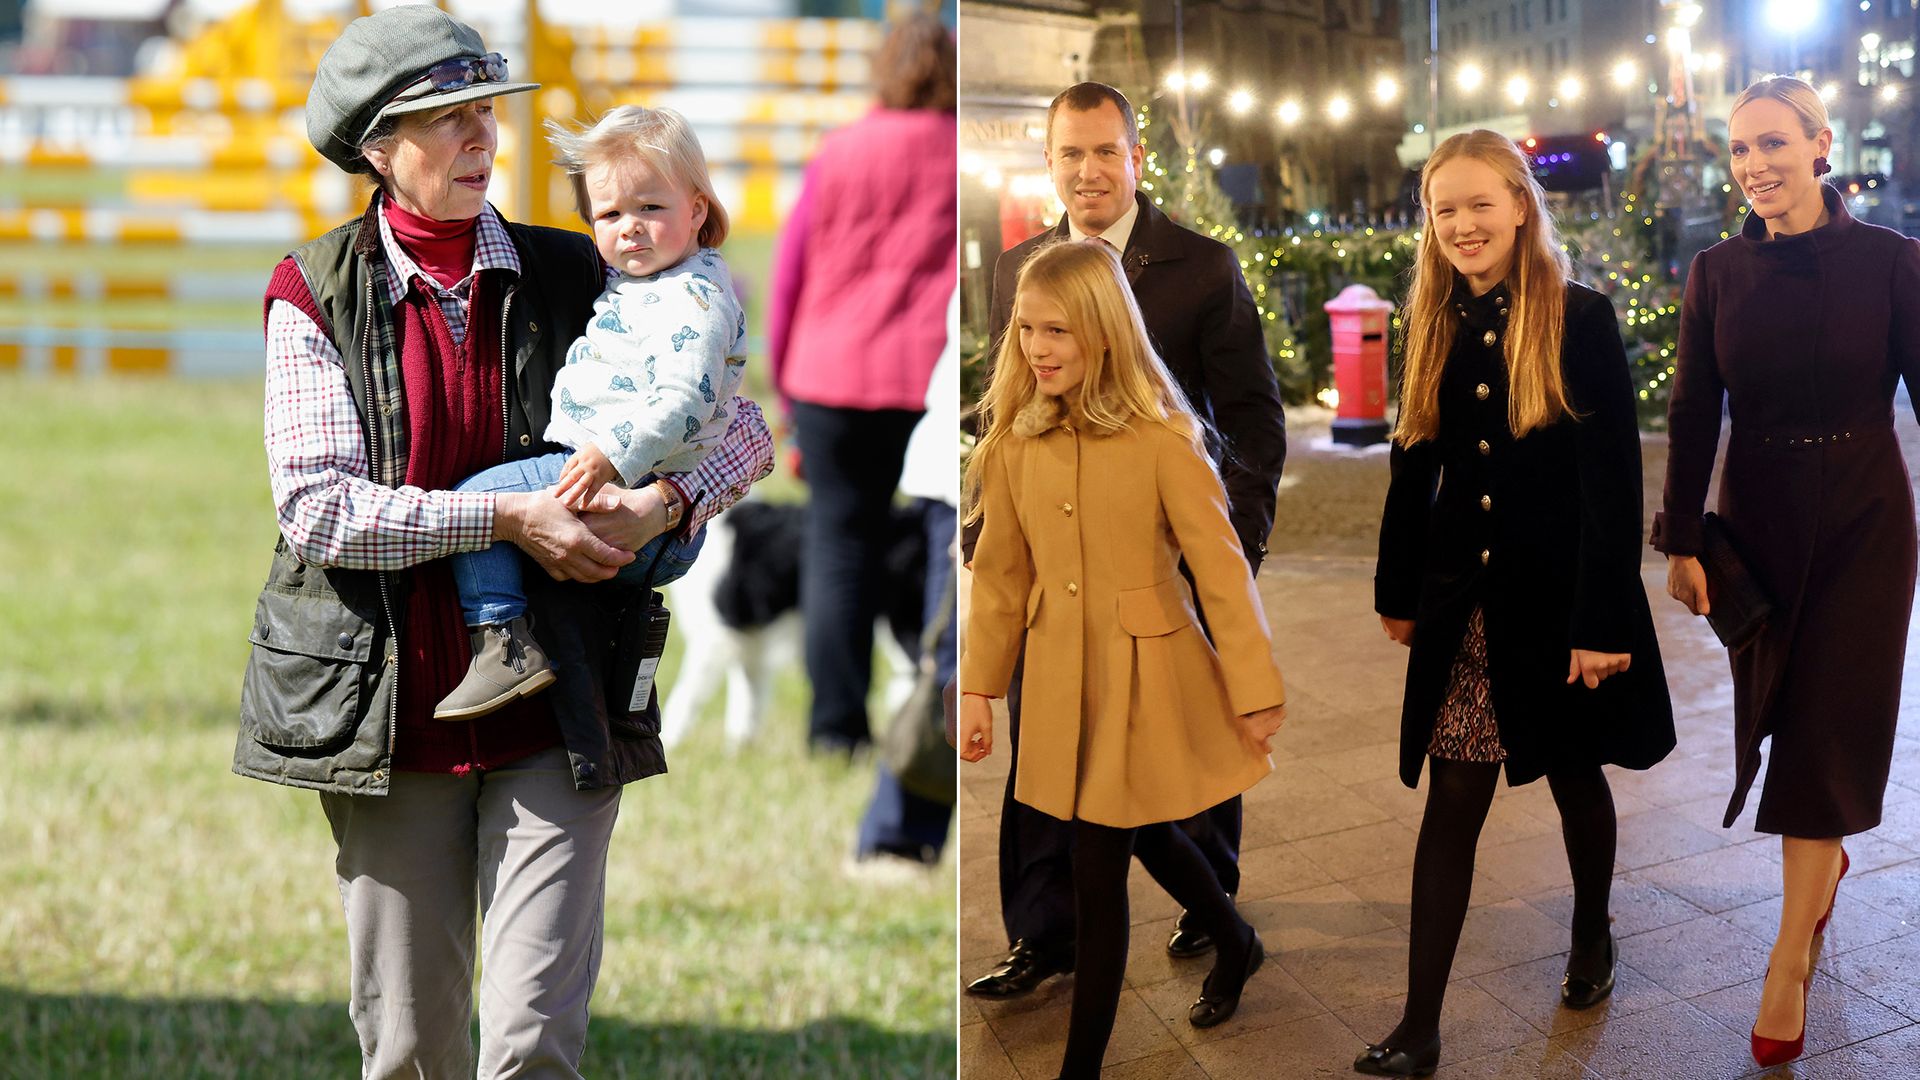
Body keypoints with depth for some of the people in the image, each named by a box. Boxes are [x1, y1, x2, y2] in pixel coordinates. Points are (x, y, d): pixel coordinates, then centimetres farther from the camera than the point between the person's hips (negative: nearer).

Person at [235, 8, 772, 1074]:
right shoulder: (317, 297, 1)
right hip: (391, 718, 0)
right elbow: (320, 509, -10)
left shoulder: (572, 279, 5)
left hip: (555, 716, 0)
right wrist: (507, 516, -19)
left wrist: (662, 503, -14)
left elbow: (744, 432, 7)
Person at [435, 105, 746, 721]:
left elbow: (686, 399, -25)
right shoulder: (629, 283, 20)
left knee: (474, 498, -17)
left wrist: (612, 454, -34)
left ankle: (505, 645, -20)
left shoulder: (695, 295, -12)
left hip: (632, 488, -11)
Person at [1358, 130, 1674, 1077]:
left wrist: (1602, 621, -17)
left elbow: (1614, 478, -13)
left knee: (1575, 780, 15)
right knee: (1452, 802, 1)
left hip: (1558, 598, -3)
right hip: (1464, 603, 3)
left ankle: (1592, 939, 42)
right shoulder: (1437, 327, 4)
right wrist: (1399, 590, 14)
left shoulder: (1580, 321, -10)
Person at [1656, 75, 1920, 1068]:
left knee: (1826, 733, -3)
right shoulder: (1717, 273, 0)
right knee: (1776, 716, 12)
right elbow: (1692, 416, 1)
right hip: (1758, 522, 3)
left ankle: (1789, 967, 1)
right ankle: (1824, 863, 41)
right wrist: (1682, 544, -2)